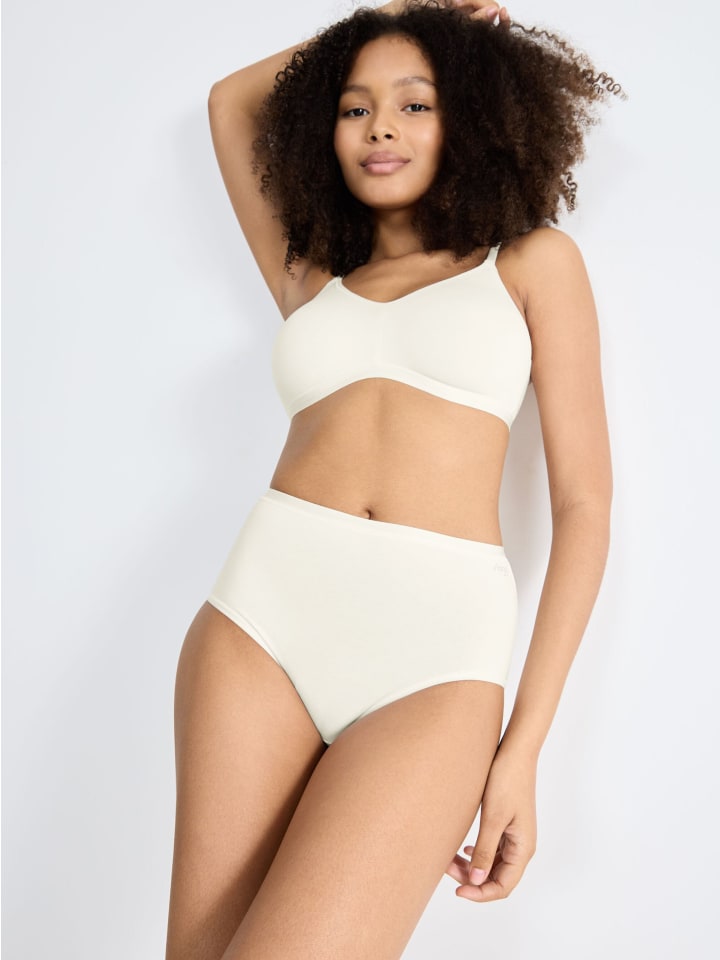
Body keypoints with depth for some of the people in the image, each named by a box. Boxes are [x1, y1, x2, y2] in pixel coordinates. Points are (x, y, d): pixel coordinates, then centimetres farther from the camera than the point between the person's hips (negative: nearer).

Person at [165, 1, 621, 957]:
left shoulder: (533, 260, 13)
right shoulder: (312, 281, 22)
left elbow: (584, 504, 6)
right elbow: (230, 101, 35)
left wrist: (524, 744, -3)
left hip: (437, 644, -3)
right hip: (266, 611, 3)